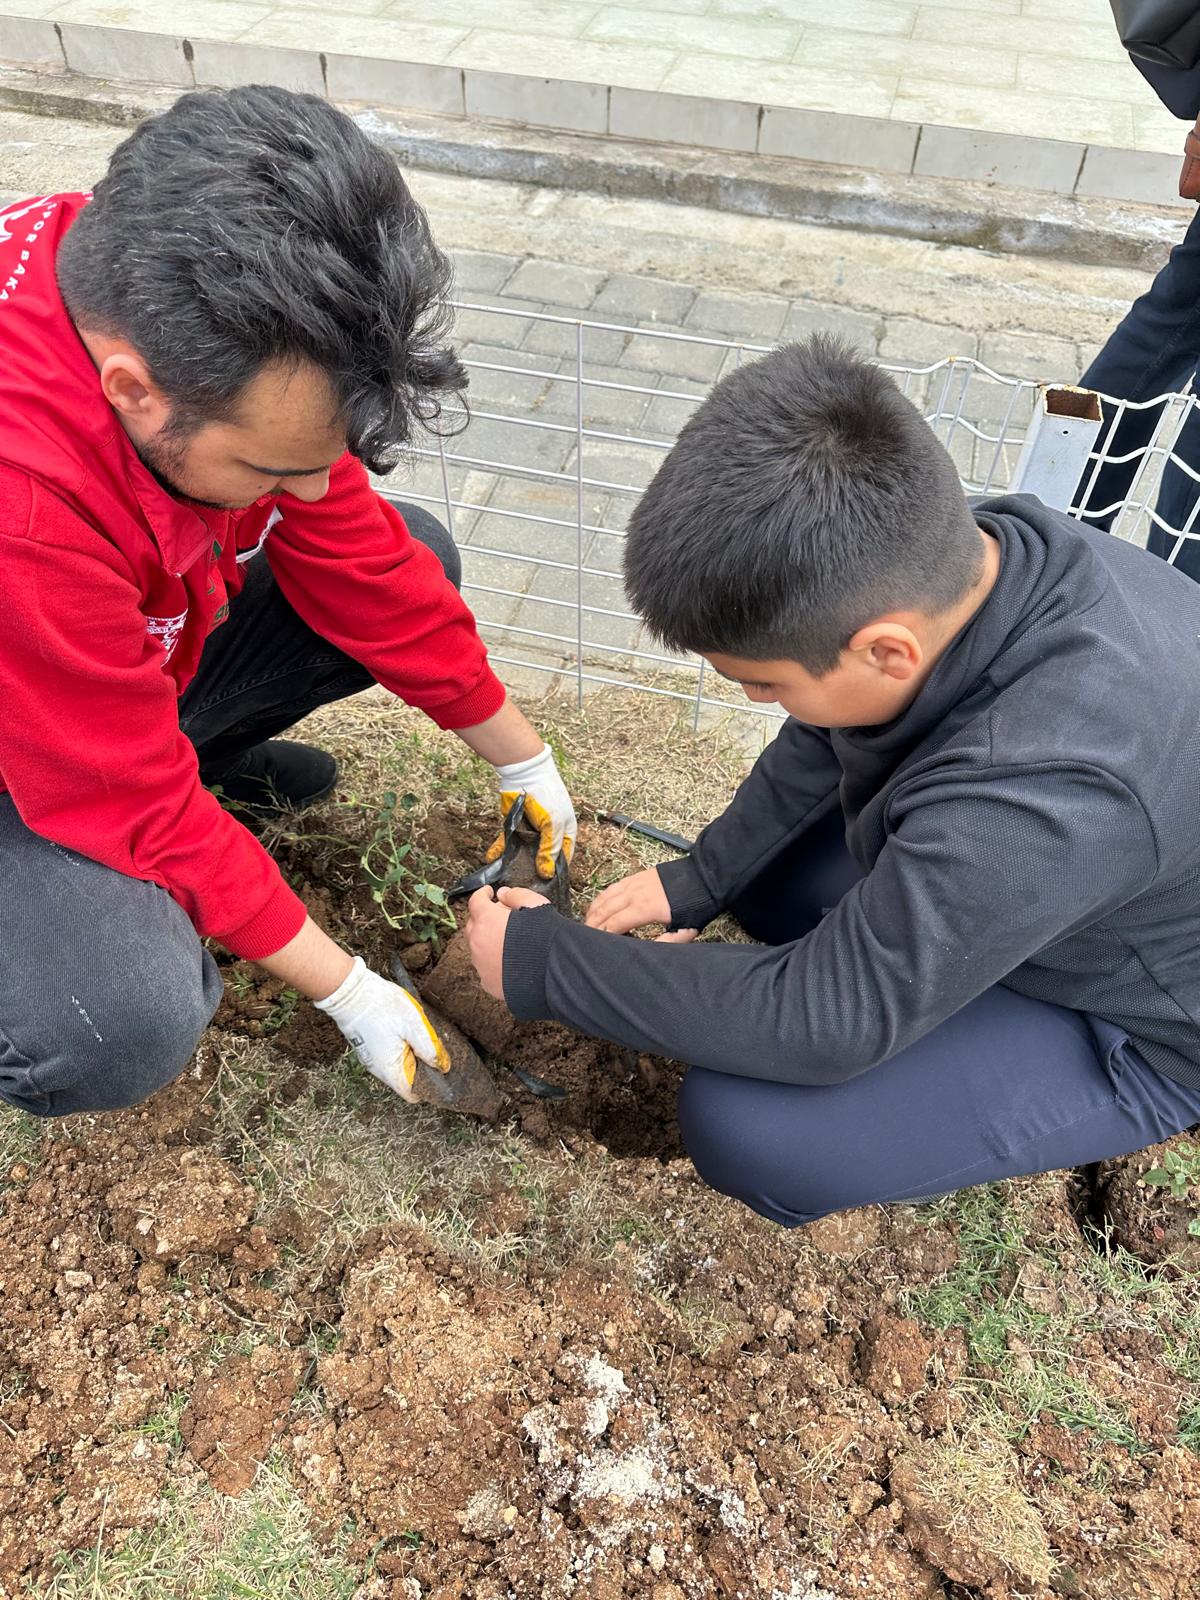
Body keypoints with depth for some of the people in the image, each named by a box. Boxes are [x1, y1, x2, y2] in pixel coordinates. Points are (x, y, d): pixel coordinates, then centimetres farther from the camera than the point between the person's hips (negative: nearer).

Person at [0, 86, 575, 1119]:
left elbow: (360, 560, -10)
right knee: (126, 1025, -33)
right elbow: (142, 815, -30)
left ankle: (186, 748, 11)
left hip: (146, 640, 6)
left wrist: (522, 761, -1)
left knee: (416, 560, -5)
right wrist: (349, 992, -19)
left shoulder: (194, 319, -21)